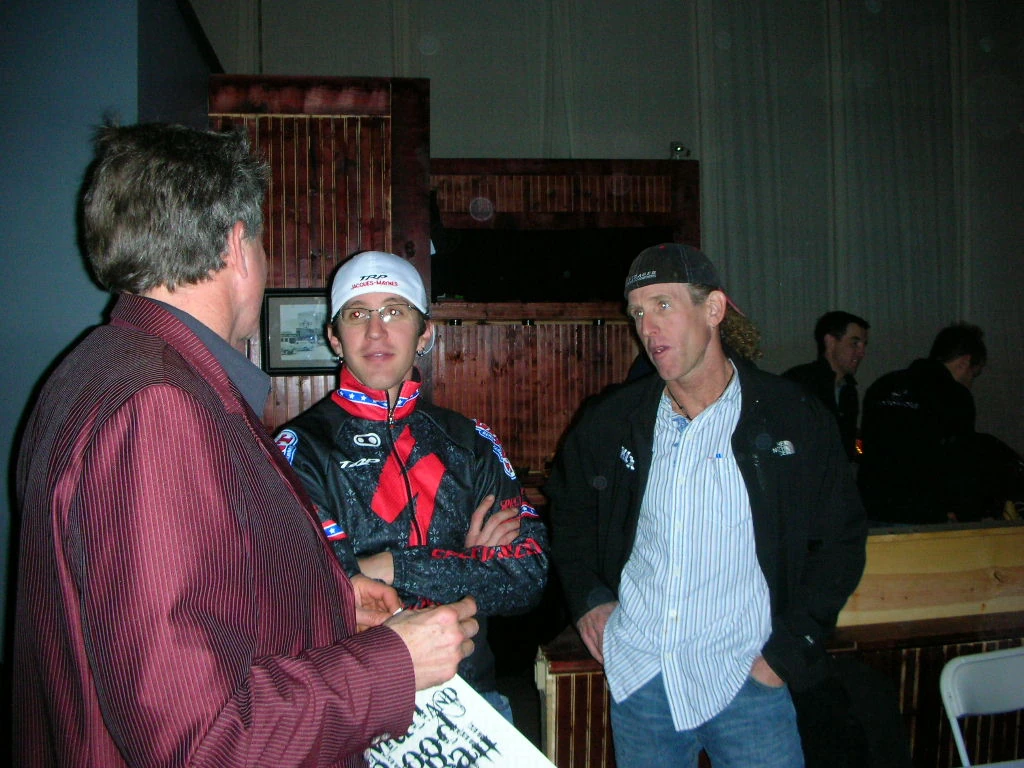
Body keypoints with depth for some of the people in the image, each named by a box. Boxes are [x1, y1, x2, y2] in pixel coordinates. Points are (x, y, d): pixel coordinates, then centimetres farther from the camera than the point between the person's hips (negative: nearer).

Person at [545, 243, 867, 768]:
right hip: (636, 679, 3)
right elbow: (569, 510, 16)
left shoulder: (796, 420, -5)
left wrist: (789, 649, -7)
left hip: (745, 681, -2)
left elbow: (840, 542, 0)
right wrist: (587, 598, 4)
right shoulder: (610, 421, 1)